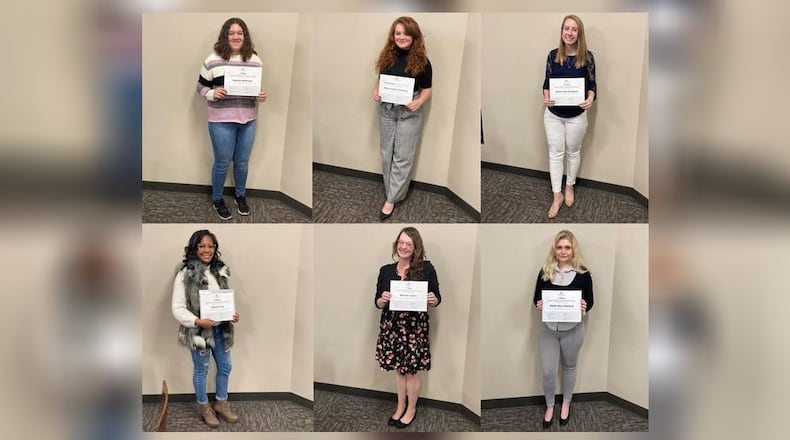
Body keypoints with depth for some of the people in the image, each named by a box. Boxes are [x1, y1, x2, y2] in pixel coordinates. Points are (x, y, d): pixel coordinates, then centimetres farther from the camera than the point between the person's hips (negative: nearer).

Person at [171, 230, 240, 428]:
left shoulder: (220, 271, 2)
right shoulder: (185, 274, -16)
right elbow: (177, 308, -15)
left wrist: (233, 314, -7)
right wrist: (197, 321, -28)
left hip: (220, 329, 6)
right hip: (199, 330, -5)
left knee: (225, 367, 17)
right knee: (201, 370, 12)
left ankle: (221, 403, 37)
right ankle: (204, 407, 32)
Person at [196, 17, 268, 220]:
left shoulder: (255, 61, 1)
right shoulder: (213, 60, -8)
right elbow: (201, 87, 0)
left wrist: (262, 95, -9)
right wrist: (212, 94, -20)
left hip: (248, 120, 3)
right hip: (221, 121, -3)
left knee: (242, 162, 17)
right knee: (222, 163, 9)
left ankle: (241, 196, 39)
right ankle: (217, 199, 30)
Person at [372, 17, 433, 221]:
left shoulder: (421, 60, -10)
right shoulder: (387, 56, 0)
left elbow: (427, 89, -4)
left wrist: (419, 102, -23)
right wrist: (376, 91, -9)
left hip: (409, 113, -4)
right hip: (386, 110, 4)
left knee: (402, 157, 1)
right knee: (387, 153, 13)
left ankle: (392, 199, 8)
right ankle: (392, 191, 28)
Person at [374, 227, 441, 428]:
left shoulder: (426, 269, -7)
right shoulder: (386, 270, 2)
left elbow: (436, 299, 0)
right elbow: (378, 303, 6)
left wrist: (433, 300, -22)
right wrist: (383, 300, -17)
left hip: (415, 326, -3)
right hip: (391, 325, 3)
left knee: (411, 370, 7)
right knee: (398, 369, 15)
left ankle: (411, 409, 27)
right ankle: (400, 406, 34)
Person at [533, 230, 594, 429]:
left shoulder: (583, 273, -9)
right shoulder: (545, 271, -5)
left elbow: (590, 302, -1)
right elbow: (536, 298, 3)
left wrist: (584, 307, -23)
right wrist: (538, 305, -19)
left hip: (572, 330, -1)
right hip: (549, 329, 1)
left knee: (569, 367, 18)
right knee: (548, 372, 5)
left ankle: (566, 403, 40)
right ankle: (549, 405, 29)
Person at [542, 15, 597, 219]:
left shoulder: (586, 57, -10)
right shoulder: (553, 55, -5)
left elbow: (592, 84, -4)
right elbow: (547, 82, 2)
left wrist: (590, 99, -24)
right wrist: (546, 98, -18)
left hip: (577, 116, -1)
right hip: (553, 114, 1)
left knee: (573, 152, 16)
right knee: (555, 153, 5)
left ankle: (569, 186, 37)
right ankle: (557, 195, 14)